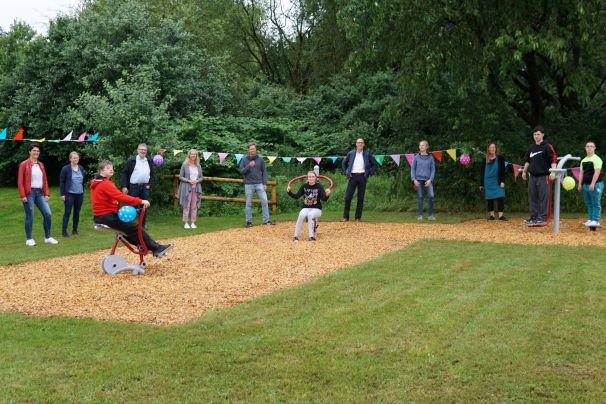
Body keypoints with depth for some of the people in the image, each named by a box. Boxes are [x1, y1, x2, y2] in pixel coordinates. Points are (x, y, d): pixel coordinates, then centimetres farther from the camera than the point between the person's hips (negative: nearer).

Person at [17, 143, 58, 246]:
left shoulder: (41, 165, 13)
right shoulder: (24, 164, -4)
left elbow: (45, 180, 14)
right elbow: (20, 181, -7)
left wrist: (46, 194, 7)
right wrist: (22, 195, -13)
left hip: (40, 193, 5)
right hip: (29, 193, -5)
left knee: (47, 214, -2)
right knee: (30, 216, -2)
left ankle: (48, 237, 9)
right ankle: (29, 239, 9)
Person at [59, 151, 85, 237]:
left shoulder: (81, 168, 7)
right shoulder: (65, 169, -6)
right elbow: (61, 182, -5)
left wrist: (83, 191, 15)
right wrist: (62, 194, -9)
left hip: (79, 194, 5)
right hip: (69, 194, -5)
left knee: (77, 212, 10)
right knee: (67, 212, -3)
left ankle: (75, 229, 19)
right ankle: (64, 230, 1)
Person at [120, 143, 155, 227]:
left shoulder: (149, 161, 11)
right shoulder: (131, 160, -1)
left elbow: (152, 174, 16)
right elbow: (124, 173, -3)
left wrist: (149, 184, 2)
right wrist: (124, 186, -10)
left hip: (145, 187, 4)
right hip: (133, 187, -4)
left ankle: (142, 226, 15)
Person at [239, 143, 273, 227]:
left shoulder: (260, 159, 4)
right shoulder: (244, 159, 3)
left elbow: (264, 172, 6)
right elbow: (241, 171, -1)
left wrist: (265, 183, -1)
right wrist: (249, 166, -18)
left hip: (259, 184, 1)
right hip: (248, 184, -1)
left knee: (264, 201, -5)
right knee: (249, 203, 3)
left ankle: (266, 220, 1)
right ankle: (248, 222, 10)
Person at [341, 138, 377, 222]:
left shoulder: (367, 154, 7)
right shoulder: (351, 153, 9)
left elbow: (374, 164, 13)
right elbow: (343, 163, 18)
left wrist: (370, 173, 3)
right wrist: (346, 172, 8)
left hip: (362, 177, 0)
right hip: (353, 176, 0)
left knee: (360, 198, 2)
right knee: (348, 197, -5)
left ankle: (358, 217, 8)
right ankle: (345, 217, 0)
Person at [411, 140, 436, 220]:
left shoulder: (430, 157, 7)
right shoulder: (416, 157, 7)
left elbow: (433, 169, 7)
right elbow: (412, 168, 9)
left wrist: (430, 179, -6)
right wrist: (414, 179, -2)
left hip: (428, 180, 0)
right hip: (418, 180, 0)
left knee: (431, 196, -14)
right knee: (420, 197, 1)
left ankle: (431, 215, -3)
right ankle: (420, 215, 8)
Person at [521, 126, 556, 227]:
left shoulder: (547, 147, -4)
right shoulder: (531, 147, 15)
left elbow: (553, 160, -10)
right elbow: (527, 161, 26)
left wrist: (553, 172, -20)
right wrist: (524, 171, 23)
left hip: (543, 176, -6)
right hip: (532, 176, 6)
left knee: (543, 198, -4)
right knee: (532, 198, 7)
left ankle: (543, 218, -1)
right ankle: (534, 217, 13)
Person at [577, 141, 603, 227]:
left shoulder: (596, 159, -8)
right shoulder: (583, 160, 16)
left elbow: (597, 172, -16)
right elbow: (581, 173, 18)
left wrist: (592, 184, -22)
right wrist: (580, 184, 10)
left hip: (595, 185, -8)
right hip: (585, 185, 8)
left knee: (596, 203, -7)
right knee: (589, 204, 11)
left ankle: (596, 220, -8)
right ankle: (590, 219, 17)